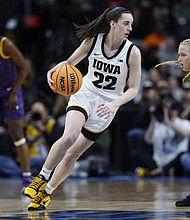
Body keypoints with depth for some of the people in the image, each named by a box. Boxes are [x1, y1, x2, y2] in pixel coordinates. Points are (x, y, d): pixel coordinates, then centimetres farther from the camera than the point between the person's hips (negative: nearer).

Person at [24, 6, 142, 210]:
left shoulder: (132, 52, -12)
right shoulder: (93, 40, -8)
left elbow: (133, 89, -8)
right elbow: (70, 62, 7)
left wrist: (114, 104, -26)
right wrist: (53, 71, -14)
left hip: (106, 107, 0)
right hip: (84, 95, 0)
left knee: (72, 155, 3)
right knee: (69, 137, -29)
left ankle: (46, 192, 22)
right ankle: (41, 178, -11)